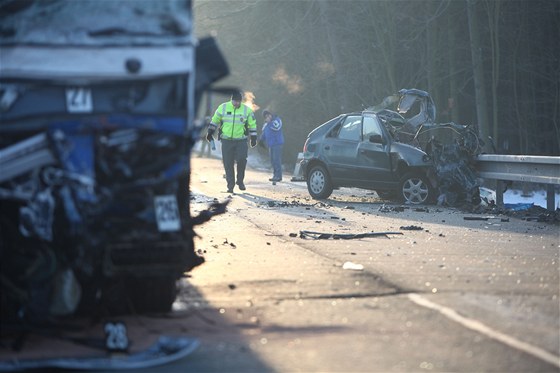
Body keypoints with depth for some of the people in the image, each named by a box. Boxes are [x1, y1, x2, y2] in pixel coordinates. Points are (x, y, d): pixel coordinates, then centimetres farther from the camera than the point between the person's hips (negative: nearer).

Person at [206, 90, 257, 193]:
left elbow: (252, 124, 9)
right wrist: (210, 132, 13)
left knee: (242, 159, -16)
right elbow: (215, 120, 12)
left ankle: (240, 180, 5)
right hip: (226, 141, 1)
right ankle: (230, 185, 8)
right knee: (228, 164, 0)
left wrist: (253, 138, 7)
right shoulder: (223, 108, -1)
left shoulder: (247, 110, 0)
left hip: (241, 141, -1)